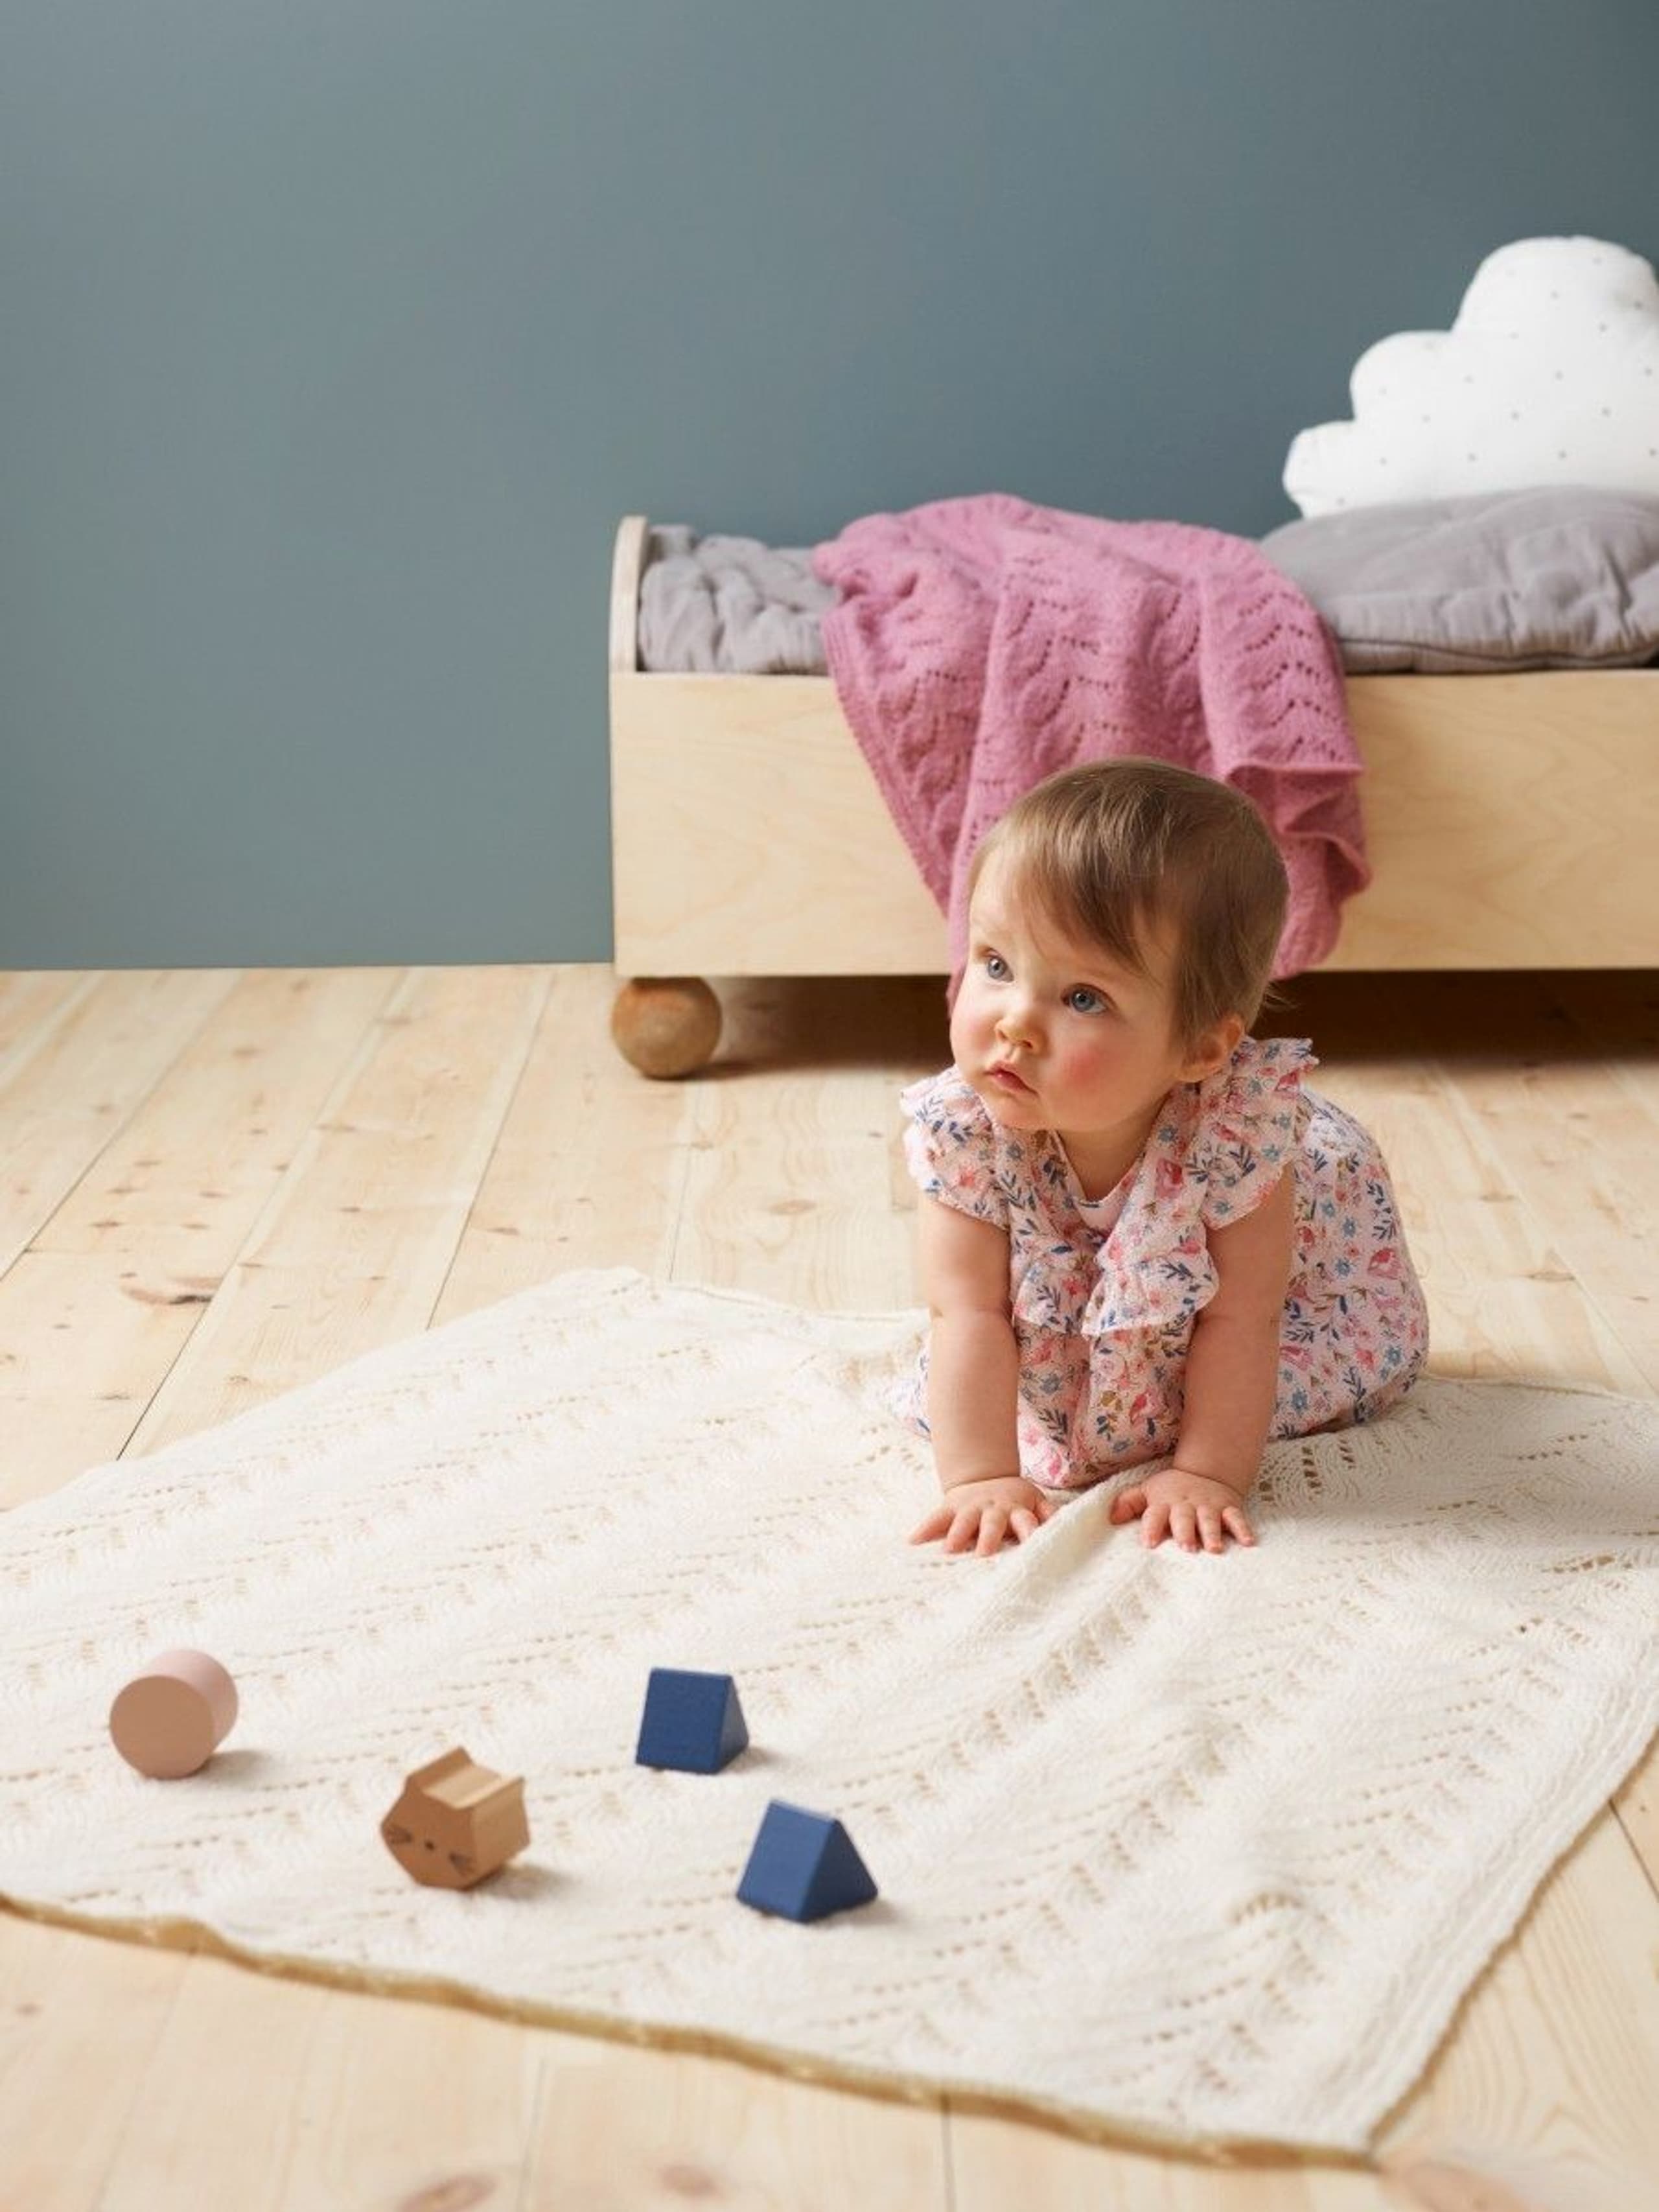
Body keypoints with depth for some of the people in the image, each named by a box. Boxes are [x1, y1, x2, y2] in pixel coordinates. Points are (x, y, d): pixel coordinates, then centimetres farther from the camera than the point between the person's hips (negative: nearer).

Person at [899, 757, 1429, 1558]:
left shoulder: (1239, 1125, -42)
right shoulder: (965, 1125, -36)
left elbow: (1239, 1322, -33)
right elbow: (968, 1313, -31)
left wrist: (1207, 1473, -32)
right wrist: (982, 1476, -35)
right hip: (1066, 1304, 2)